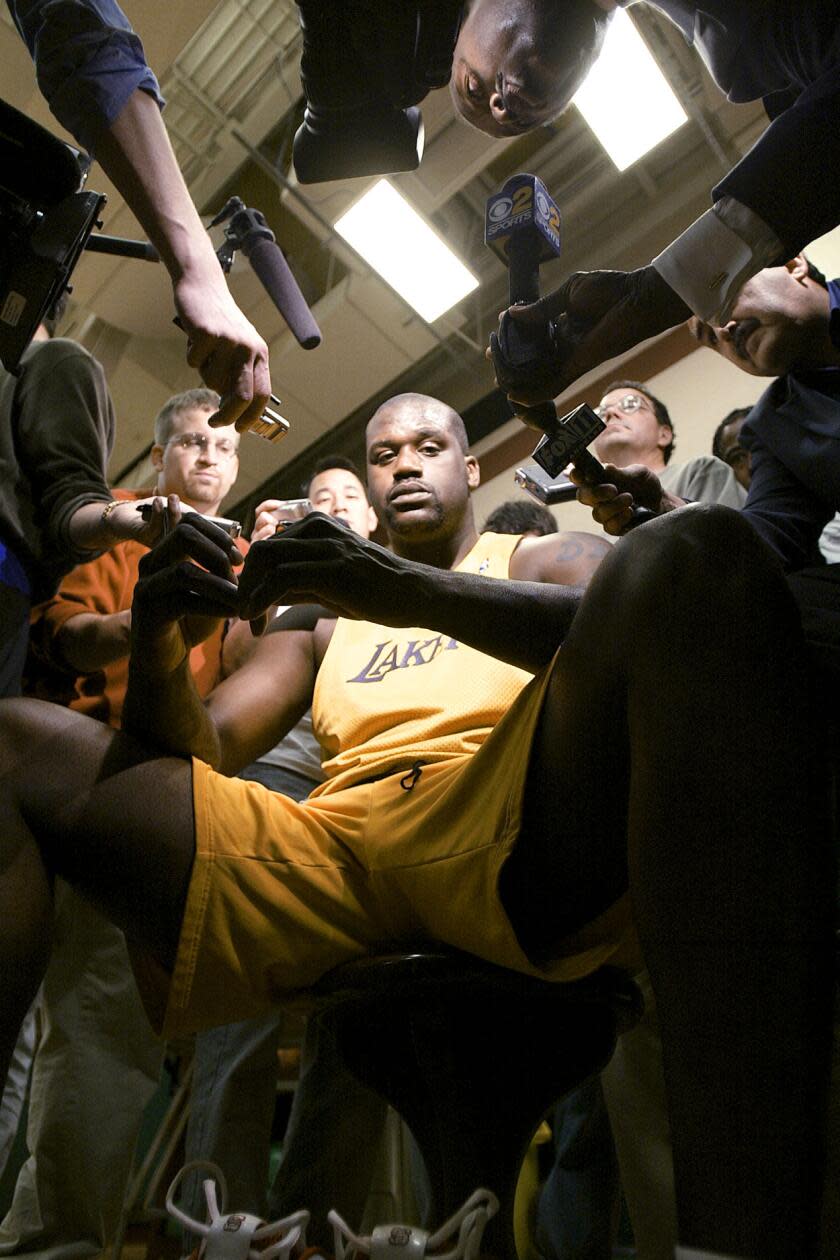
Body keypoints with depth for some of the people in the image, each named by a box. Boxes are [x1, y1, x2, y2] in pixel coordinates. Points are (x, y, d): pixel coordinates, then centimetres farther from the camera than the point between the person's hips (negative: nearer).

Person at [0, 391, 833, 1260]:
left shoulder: (544, 561, 25)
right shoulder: (324, 616, 33)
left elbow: (641, 633, 0)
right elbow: (201, 748, 21)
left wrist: (416, 591, -15)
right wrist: (159, 644, -3)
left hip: (516, 815, -2)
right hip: (335, 850, 3)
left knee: (693, 551, -27)